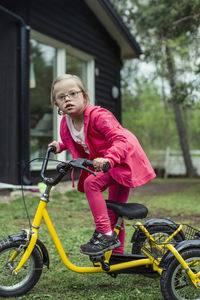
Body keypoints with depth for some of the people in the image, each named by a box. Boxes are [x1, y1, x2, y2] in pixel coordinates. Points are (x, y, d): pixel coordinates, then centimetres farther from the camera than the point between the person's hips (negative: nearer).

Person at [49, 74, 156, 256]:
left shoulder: (98, 116, -27)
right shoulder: (66, 122, -3)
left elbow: (121, 140, -36)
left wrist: (108, 159, -53)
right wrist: (60, 145, -1)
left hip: (124, 160, -8)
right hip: (106, 165, 8)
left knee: (91, 183, -28)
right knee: (113, 212, 12)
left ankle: (105, 234, -22)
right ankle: (117, 252, 26)